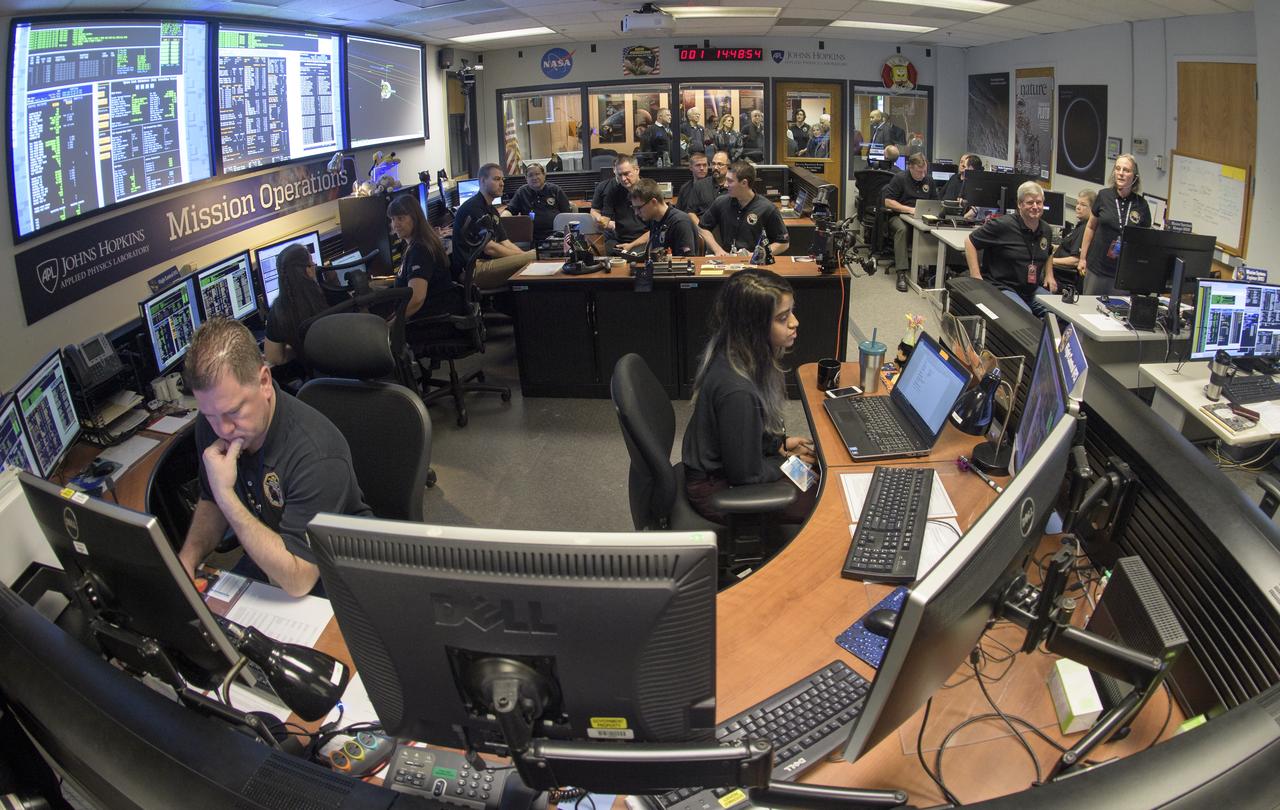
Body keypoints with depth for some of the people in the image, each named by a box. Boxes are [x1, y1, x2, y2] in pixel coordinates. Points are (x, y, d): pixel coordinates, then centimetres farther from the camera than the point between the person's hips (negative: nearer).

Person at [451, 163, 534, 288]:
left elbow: (505, 243, 15)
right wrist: (524, 255, -12)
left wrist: (524, 255, -3)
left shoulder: (492, 210, 21)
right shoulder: (472, 208, -11)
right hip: (471, 271, -10)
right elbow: (489, 248, -16)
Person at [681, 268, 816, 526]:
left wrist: (779, 443, 6)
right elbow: (745, 473, -23)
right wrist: (789, 463, -7)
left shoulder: (731, 354, -8)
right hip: (718, 490, -9)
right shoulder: (737, 391, -35)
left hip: (718, 464, 9)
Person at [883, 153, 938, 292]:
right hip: (899, 216, -4)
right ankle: (901, 273, -41)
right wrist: (910, 209, -14)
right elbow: (888, 202, -8)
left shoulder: (929, 180, 15)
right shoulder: (899, 178, -2)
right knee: (902, 229, -39)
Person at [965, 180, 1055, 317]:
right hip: (1001, 288, -7)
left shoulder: (1046, 230, 11)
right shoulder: (1003, 225, -11)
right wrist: (976, 276, -14)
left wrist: (1049, 275, 15)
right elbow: (970, 242, -8)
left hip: (1033, 290, 7)